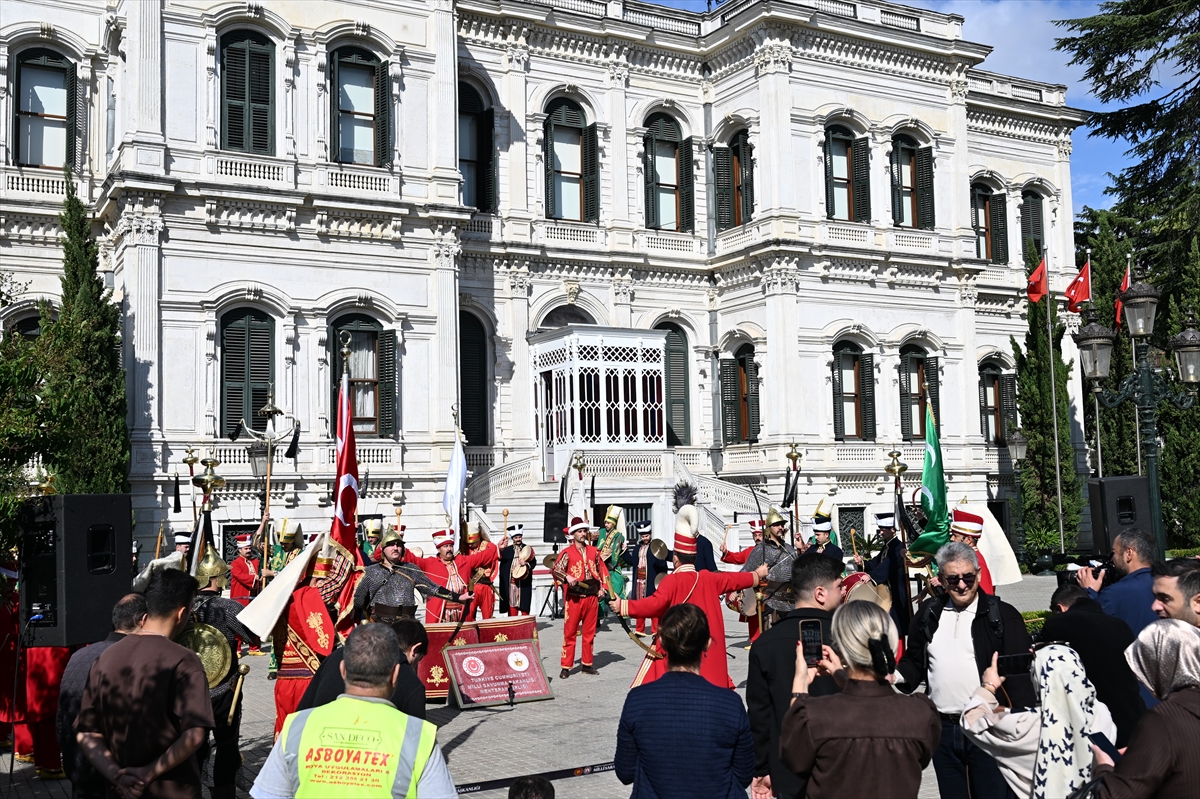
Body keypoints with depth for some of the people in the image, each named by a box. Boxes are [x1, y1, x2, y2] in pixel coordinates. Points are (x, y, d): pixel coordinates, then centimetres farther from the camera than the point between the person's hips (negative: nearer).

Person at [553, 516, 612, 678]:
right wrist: (567, 577, -30)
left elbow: (602, 570, 17)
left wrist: (602, 587, 7)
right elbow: (556, 570, -12)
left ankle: (587, 664, 19)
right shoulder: (567, 553, -3)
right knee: (570, 633, -1)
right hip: (574, 598, -4)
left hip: (591, 597, 4)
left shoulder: (594, 551, 10)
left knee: (589, 633, 9)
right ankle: (566, 667, 4)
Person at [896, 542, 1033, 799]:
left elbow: (1020, 672, -7)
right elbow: (914, 662, 16)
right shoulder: (928, 613, 9)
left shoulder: (1002, 615, -4)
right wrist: (897, 680, -6)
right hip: (943, 728, 4)